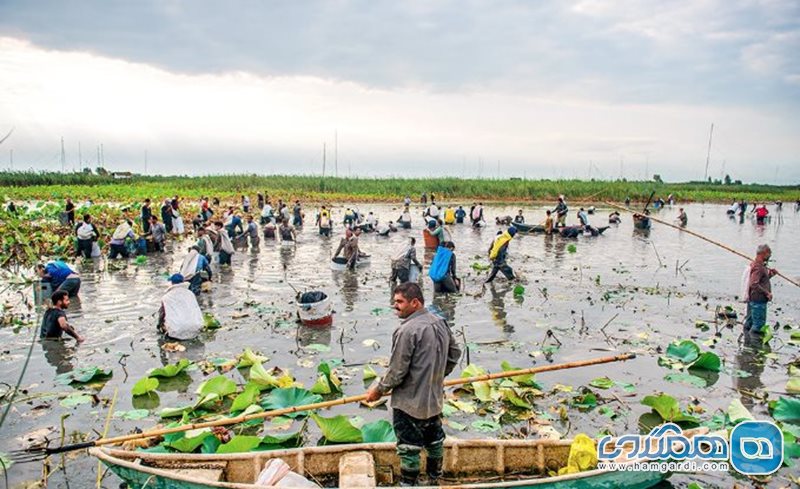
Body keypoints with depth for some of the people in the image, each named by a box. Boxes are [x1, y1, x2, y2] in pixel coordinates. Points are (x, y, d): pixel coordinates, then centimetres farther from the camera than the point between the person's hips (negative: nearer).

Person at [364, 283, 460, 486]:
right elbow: (454, 354, 12)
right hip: (435, 398, 8)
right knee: (434, 441, 22)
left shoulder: (407, 330, -25)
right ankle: (434, 481, 38)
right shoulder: (441, 323, 0)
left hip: (409, 403, -8)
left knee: (409, 448, 6)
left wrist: (378, 390, -5)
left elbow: (397, 371, -21)